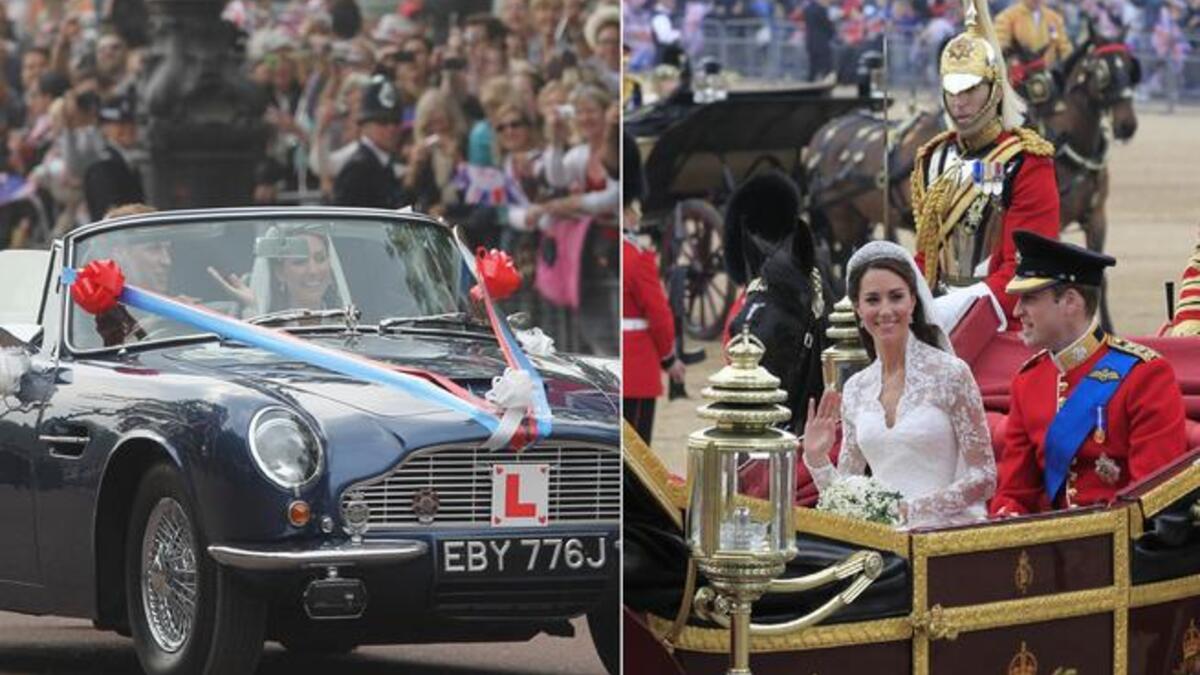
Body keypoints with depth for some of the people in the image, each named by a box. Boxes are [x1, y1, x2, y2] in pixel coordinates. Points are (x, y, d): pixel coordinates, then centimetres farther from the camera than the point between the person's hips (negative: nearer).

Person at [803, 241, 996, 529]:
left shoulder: (950, 373, -2)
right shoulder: (856, 389, 13)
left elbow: (983, 478, -4)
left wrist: (912, 509, -14)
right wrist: (816, 459, -1)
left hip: (950, 530, -5)